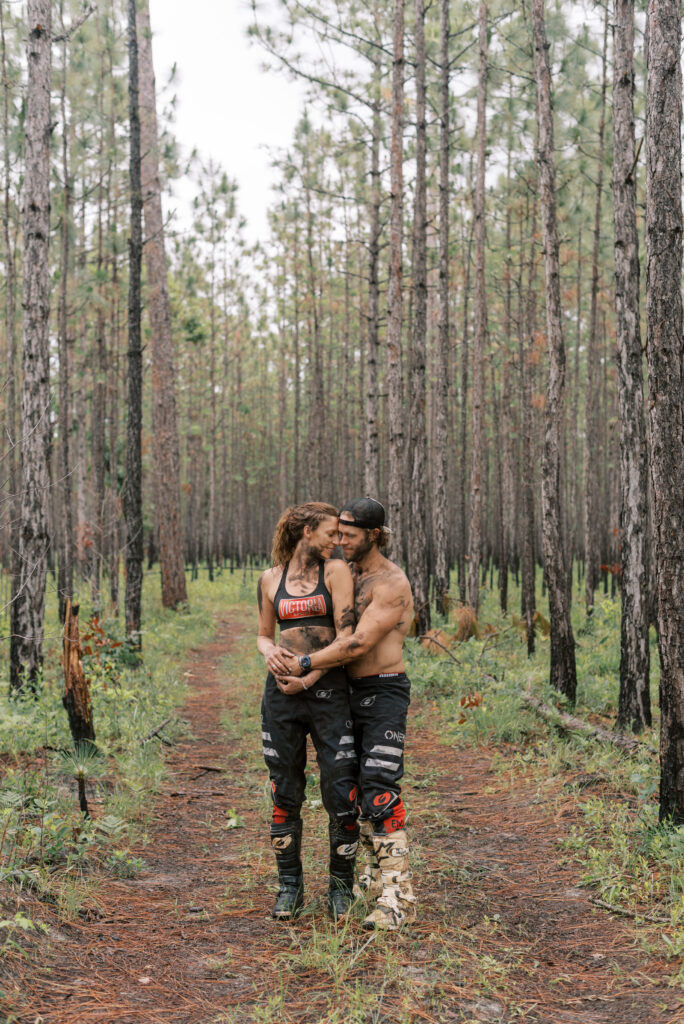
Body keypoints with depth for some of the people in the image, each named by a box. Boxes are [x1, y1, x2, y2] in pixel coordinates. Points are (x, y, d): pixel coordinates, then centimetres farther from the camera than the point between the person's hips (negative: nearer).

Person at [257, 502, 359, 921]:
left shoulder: (337, 572, 2)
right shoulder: (271, 579, 10)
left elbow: (346, 636, -6)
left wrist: (310, 675, -12)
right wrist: (269, 652, -5)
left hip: (329, 689, -2)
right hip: (281, 693, 2)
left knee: (342, 792, -3)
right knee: (285, 792, 6)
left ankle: (341, 886, 13)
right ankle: (290, 885, 19)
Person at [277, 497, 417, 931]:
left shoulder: (392, 583, -16)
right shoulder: (351, 577, 12)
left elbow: (358, 644, -22)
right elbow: (344, 638, 2)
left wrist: (304, 664, -16)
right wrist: (306, 681, -13)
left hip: (385, 694, -9)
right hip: (352, 694, 9)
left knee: (380, 793, -16)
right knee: (356, 786, 17)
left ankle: (398, 898, -15)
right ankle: (382, 868, 34)